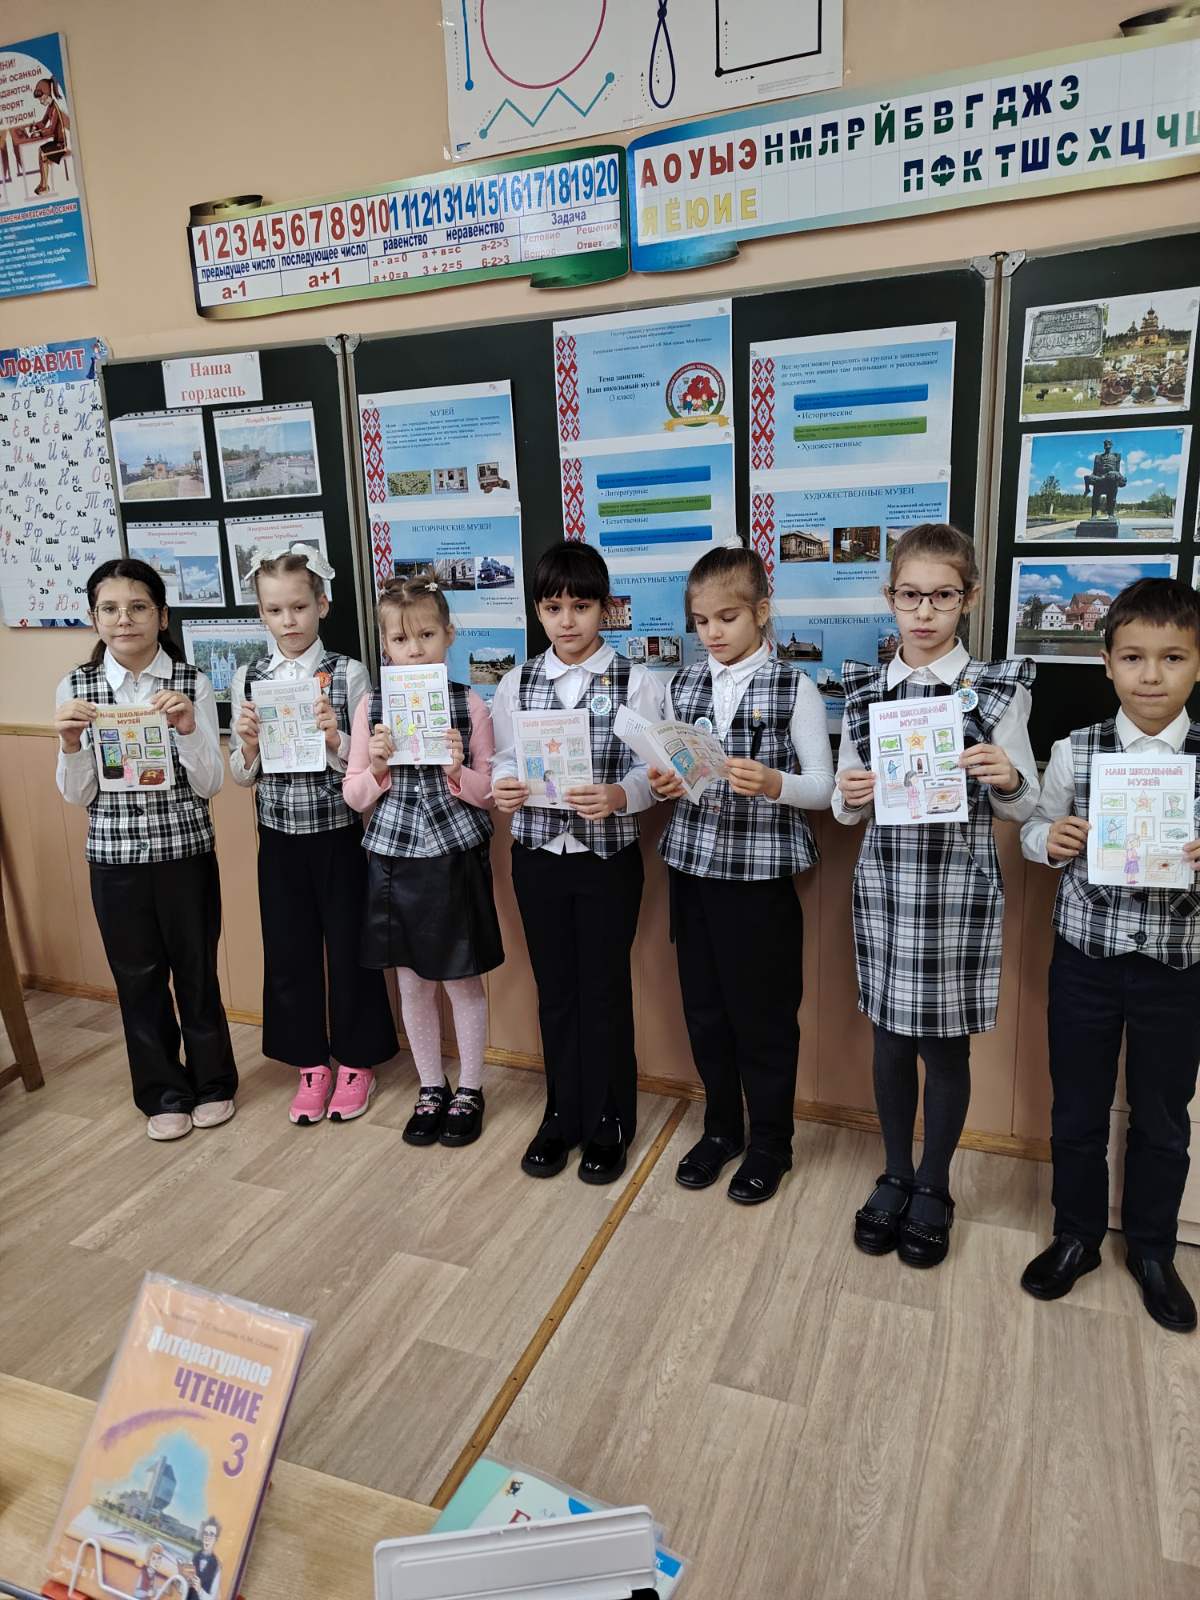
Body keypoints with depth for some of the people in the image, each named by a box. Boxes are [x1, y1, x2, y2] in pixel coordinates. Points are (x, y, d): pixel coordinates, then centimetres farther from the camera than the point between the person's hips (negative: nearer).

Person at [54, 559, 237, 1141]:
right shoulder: (75, 688, -1)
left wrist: (187, 727, -22)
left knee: (196, 968, 11)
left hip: (186, 851, -1)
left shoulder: (192, 684, -6)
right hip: (114, 857, 2)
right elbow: (77, 795, 1)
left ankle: (212, 1082, 32)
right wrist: (71, 743, -17)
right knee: (138, 976, 13)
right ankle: (164, 1093, 31)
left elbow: (208, 785, -7)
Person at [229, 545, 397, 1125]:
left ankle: (356, 1061, 28)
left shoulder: (348, 673, -7)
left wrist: (334, 737, -24)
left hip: (338, 834, -3)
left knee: (349, 948, 8)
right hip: (279, 837, 3)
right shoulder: (248, 678, 2)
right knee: (289, 951, 12)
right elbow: (242, 775, 5)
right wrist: (249, 743, -15)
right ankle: (311, 1062, 31)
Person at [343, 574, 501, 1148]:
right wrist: (377, 768, -16)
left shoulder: (470, 705, -6)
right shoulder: (371, 707, 0)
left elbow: (490, 793, -2)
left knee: (463, 980, 11)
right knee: (413, 983, 14)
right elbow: (355, 796, 4)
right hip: (395, 859, 2)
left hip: (456, 858, -2)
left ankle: (469, 1090, 29)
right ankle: (431, 1089, 33)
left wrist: (458, 771, -20)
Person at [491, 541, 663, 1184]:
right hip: (537, 857, 3)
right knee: (554, 988, 14)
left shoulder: (634, 682, -6)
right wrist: (503, 788, -16)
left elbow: (651, 771, -9)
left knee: (605, 989, 8)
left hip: (608, 858, -3)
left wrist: (617, 795, -28)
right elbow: (504, 761, 5)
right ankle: (563, 1114, 32)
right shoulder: (516, 683, 3)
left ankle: (608, 1123, 27)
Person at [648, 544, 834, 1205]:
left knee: (764, 1015, 8)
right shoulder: (682, 684, 8)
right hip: (692, 866, 5)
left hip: (761, 872, -4)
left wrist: (773, 784, -26)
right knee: (704, 1008, 15)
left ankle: (770, 1142, 28)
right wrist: (663, 783, -8)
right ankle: (721, 1128, 35)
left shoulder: (793, 687, -6)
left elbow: (824, 787, -7)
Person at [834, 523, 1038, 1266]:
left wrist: (1008, 780, -23)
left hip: (959, 886, -2)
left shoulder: (997, 690, -3)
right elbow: (847, 809, 7)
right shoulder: (864, 689, 3)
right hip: (884, 882, 2)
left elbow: (1023, 808, -1)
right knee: (891, 1037, 13)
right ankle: (895, 1174, 33)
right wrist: (850, 798, -15)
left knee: (946, 1041, 9)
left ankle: (934, 1187, 30)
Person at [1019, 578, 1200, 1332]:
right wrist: (1050, 840, -16)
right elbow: (1036, 830, 6)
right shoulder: (1075, 750, -5)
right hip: (1086, 957, 0)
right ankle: (1077, 1237, 37)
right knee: (1078, 1110, 15)